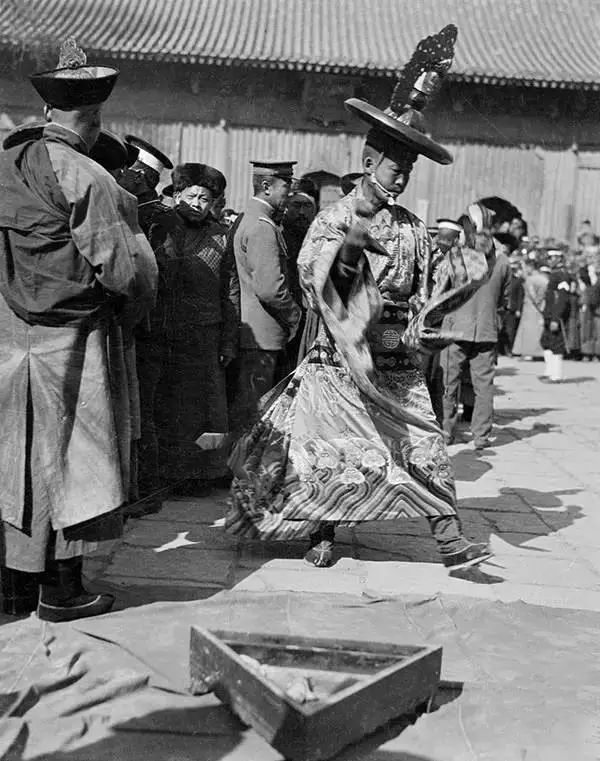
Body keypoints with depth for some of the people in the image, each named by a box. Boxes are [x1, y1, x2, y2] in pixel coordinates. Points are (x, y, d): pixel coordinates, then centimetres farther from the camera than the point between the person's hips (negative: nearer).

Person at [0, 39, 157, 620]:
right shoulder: (86, 178, -15)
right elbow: (125, 269, -17)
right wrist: (129, 314, 1)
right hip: (72, 338, -6)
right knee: (70, 455, 5)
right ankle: (61, 588, 15)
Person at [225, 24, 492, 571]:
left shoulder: (413, 229, 7)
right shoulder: (333, 218, -2)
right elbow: (313, 280, -13)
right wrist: (348, 246, -24)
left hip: (396, 361, 3)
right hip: (338, 357, -2)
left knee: (424, 445, -3)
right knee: (328, 446, 3)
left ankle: (450, 538, 0)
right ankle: (323, 534, 20)